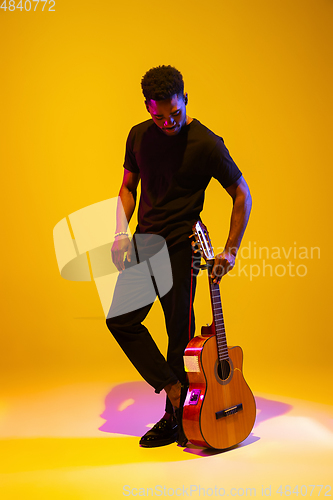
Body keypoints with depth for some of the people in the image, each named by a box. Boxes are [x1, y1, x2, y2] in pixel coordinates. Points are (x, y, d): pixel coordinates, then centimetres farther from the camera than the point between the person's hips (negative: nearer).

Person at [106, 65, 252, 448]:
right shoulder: (138, 136, 6)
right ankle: (173, 390, 13)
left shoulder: (206, 144, -11)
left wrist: (230, 250, -9)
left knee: (179, 332, 0)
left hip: (180, 246, -6)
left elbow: (242, 196, -5)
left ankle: (177, 418, 15)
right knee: (120, 319, 2)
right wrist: (121, 232, 1)